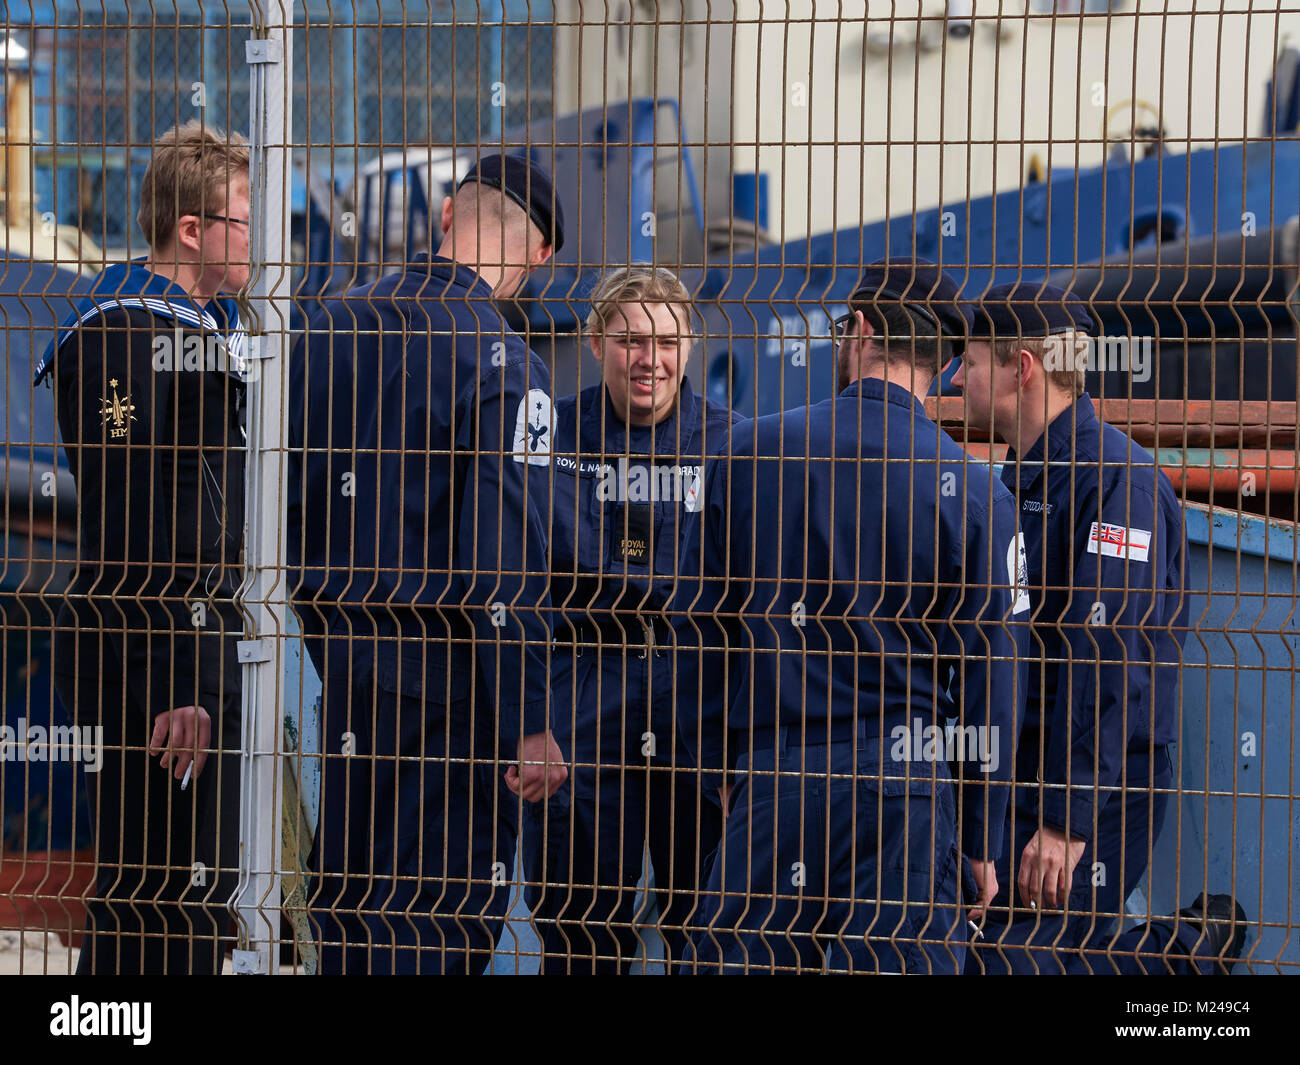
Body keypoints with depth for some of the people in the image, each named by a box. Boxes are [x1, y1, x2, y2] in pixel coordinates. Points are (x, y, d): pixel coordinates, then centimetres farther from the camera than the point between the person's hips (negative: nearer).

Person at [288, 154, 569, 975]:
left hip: (339, 654, 6)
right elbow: (506, 563, -18)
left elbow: (283, 502, 10)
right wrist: (528, 724, -15)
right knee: (447, 905, 0)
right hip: (445, 663, -6)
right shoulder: (505, 367, -14)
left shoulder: (331, 329, 5)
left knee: (351, 885, 16)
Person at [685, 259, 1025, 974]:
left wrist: (723, 765, 19)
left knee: (734, 962, 6)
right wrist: (982, 843, 5)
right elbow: (987, 674, -2)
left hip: (769, 778, 2)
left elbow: (708, 621, 9)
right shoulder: (971, 490, -2)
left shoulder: (751, 452, 4)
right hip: (905, 782, -1)